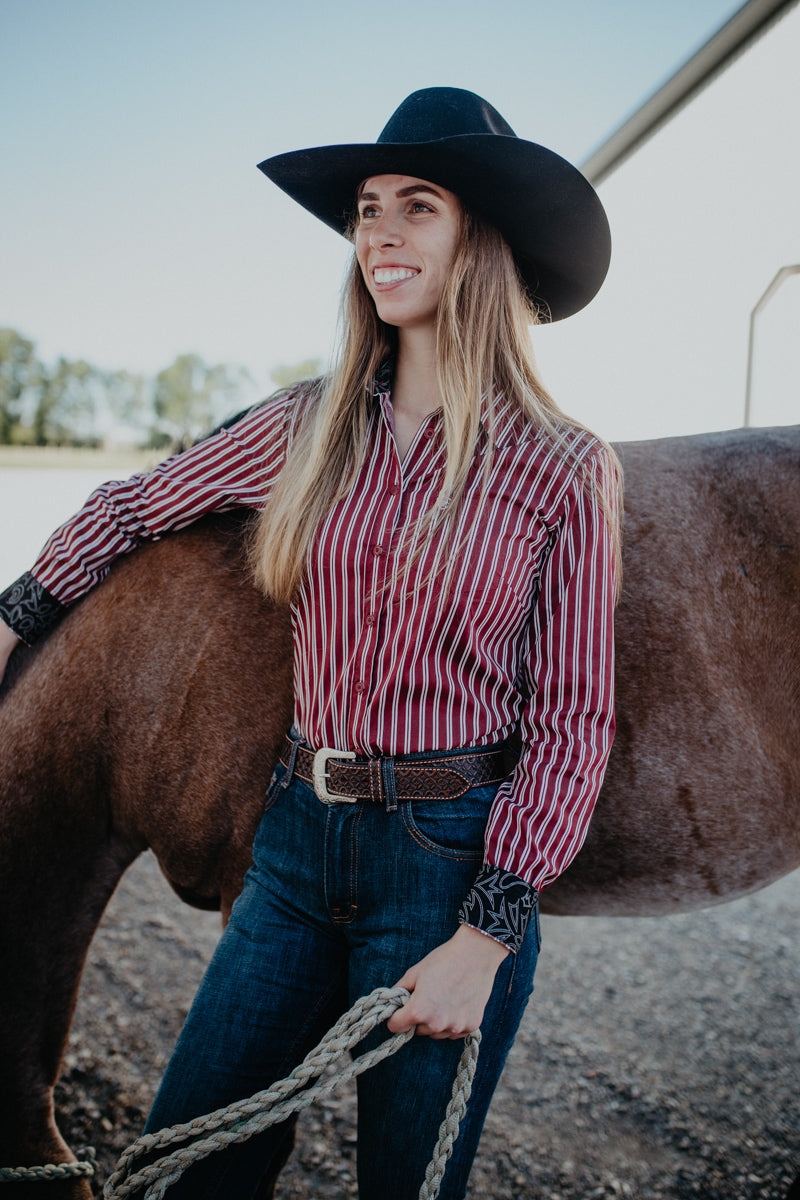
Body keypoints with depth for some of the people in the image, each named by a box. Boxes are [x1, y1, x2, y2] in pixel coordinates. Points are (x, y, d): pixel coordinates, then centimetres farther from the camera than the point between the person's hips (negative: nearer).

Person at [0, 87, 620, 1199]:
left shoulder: (566, 470, -9)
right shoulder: (308, 426, 1)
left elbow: (572, 722, -9)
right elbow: (134, 505, 16)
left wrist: (488, 936, -14)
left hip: (454, 861, -3)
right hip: (298, 837, 4)